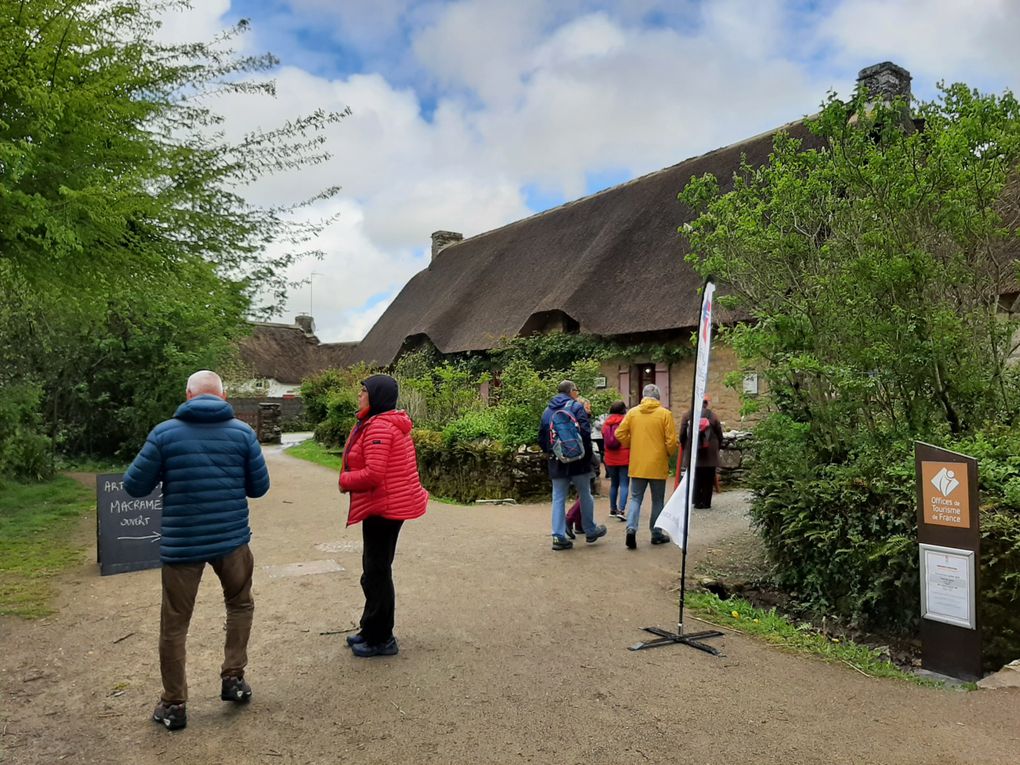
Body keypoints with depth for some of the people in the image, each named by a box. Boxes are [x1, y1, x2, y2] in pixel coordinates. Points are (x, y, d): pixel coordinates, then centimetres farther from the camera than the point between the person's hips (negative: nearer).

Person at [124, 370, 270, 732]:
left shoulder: (164, 433, -7)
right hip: (232, 539, 1)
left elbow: (134, 486, -1)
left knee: (174, 624, 14)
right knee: (240, 604, 25)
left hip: (181, 543, -1)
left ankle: (174, 705, 23)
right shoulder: (243, 432, -4)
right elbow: (259, 487, 1)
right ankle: (233, 677, 23)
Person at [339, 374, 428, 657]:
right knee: (377, 570, 20)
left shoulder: (378, 427, -20)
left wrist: (345, 480, -9)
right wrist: (350, 479, 7)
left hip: (384, 507, -11)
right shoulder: (391, 423, 13)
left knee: (376, 573, 1)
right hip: (391, 504, 11)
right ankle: (372, 631, 33)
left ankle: (380, 639, 14)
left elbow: (373, 474, -26)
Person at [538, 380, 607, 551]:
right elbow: (585, 432, -14)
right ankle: (590, 531, 24)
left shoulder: (547, 411, 9)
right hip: (578, 460, -3)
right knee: (585, 495, 12)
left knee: (558, 499, 6)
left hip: (557, 462, 4)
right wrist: (587, 454, -4)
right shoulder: (576, 406, -5)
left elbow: (541, 439, 9)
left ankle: (558, 536, 1)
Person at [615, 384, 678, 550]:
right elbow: (672, 441, -10)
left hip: (637, 465, 2)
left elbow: (620, 434, -3)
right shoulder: (665, 413, -7)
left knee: (636, 498, 10)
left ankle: (631, 528, -9)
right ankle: (656, 534, 20)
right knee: (658, 501, 12)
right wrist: (669, 454, 9)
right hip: (657, 465, -2)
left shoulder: (632, 412, -1)